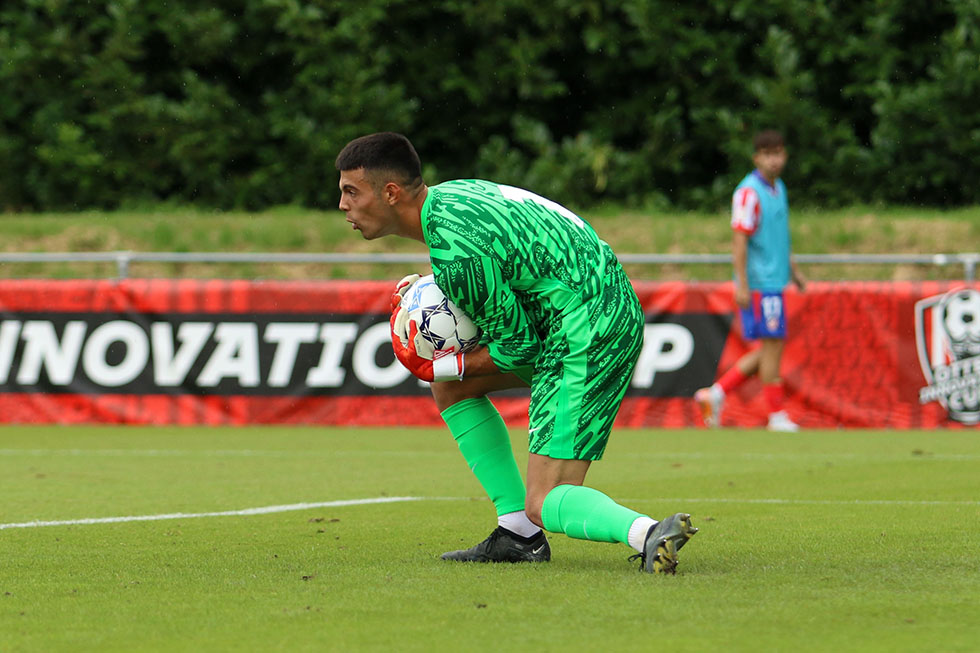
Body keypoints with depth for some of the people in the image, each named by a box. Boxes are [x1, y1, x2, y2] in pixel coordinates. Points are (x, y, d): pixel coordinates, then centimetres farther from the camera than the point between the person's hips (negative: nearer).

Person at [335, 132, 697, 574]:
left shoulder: (454, 254, -21)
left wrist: (439, 368, -2)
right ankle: (518, 534, 15)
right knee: (451, 384, 18)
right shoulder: (449, 193, 9)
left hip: (585, 335, -10)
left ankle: (646, 532, -36)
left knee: (546, 504, -9)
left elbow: (518, 345, -13)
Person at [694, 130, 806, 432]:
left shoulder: (779, 188, 14)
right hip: (758, 283, -9)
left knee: (769, 351, 9)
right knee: (771, 346, -6)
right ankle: (777, 416, 1)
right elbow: (739, 240, -16)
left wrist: (793, 270, 25)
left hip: (775, 282, 9)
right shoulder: (749, 192, -13)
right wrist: (742, 285, -20)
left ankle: (716, 393, 16)